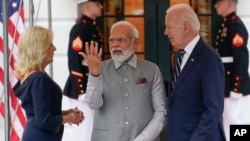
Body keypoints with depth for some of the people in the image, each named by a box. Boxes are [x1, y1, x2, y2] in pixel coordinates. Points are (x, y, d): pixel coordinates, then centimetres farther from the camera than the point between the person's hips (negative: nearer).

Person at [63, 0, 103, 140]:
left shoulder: (93, 27, 13)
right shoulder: (80, 29, -15)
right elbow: (74, 62, -20)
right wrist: (82, 91, -22)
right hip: (82, 87, -9)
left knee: (83, 129, 14)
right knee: (86, 129, -7)